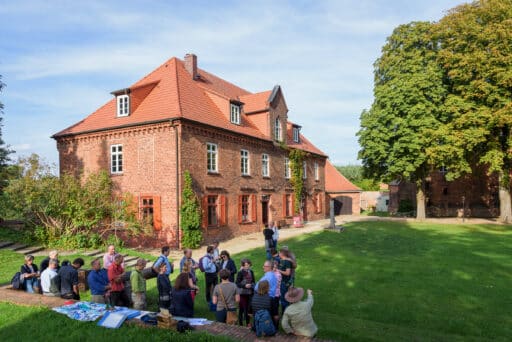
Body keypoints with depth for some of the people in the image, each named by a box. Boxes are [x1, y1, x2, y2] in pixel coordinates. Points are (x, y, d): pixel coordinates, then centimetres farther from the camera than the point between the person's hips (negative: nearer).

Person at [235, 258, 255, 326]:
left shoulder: (251, 272, 6)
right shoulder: (240, 273, -11)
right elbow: (237, 283, -12)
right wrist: (245, 285, -23)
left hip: (249, 293, 5)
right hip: (242, 293, -5)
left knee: (248, 308, 11)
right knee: (242, 309, 2)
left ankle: (248, 323, 26)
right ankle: (240, 324, 15)